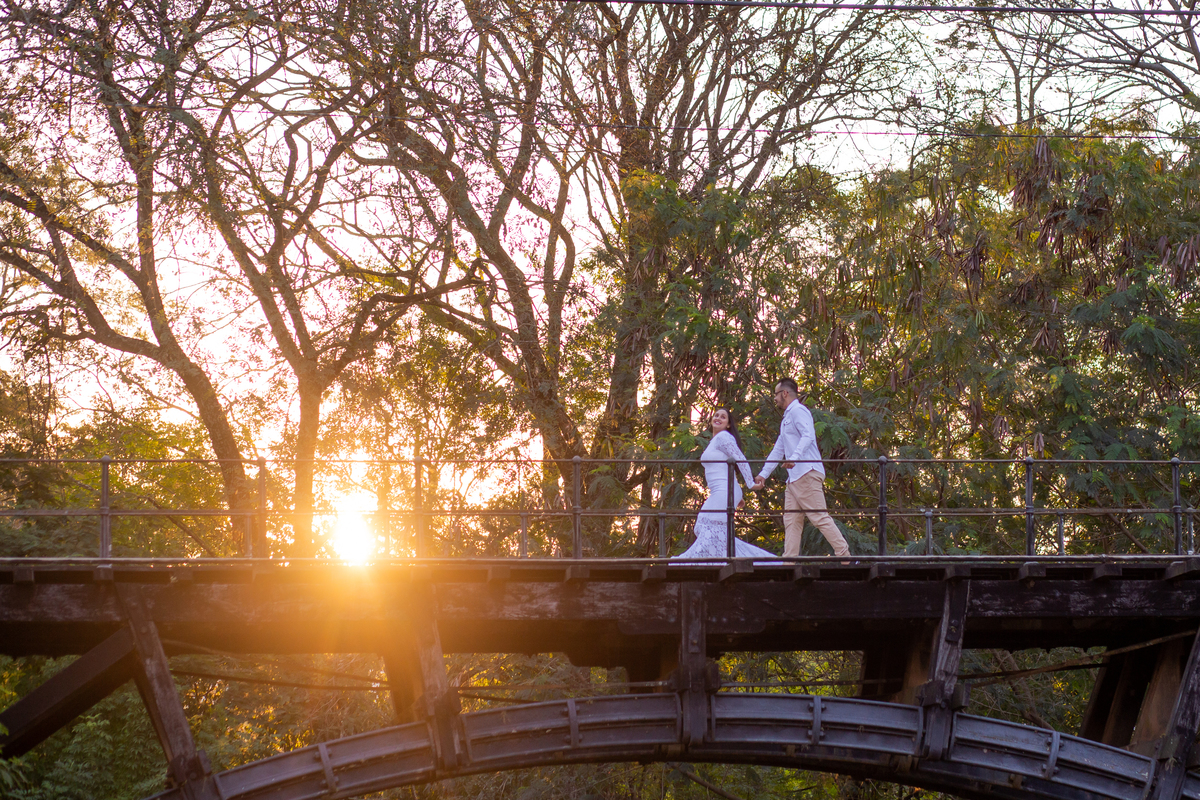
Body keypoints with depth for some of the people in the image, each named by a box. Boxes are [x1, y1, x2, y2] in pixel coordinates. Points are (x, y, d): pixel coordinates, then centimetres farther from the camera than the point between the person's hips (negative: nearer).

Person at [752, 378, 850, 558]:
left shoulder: (798, 411, -4)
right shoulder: (786, 419, 27)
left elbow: (808, 436, -22)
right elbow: (778, 450, 33)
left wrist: (794, 457, -36)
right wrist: (763, 475, 30)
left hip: (807, 473, -10)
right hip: (794, 478, 10)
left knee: (820, 517, -14)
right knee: (791, 522, 4)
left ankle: (844, 555, -15)